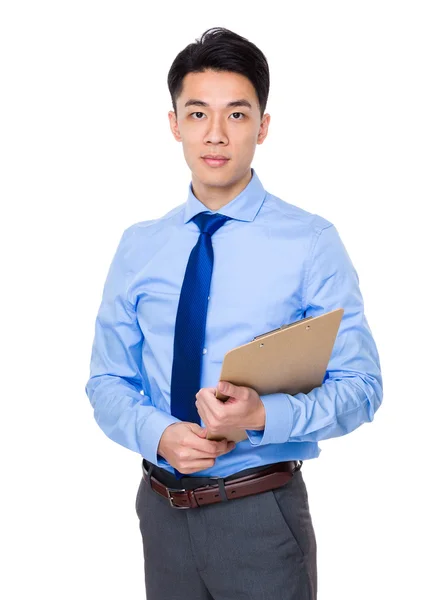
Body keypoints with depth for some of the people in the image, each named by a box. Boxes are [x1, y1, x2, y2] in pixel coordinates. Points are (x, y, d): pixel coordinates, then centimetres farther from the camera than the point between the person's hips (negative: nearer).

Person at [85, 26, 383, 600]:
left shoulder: (311, 242, -7)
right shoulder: (139, 247, 3)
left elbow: (360, 386, -9)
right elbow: (107, 381, 5)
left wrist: (263, 416, -26)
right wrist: (158, 434, -15)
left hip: (262, 513, -3)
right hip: (162, 507, 3)